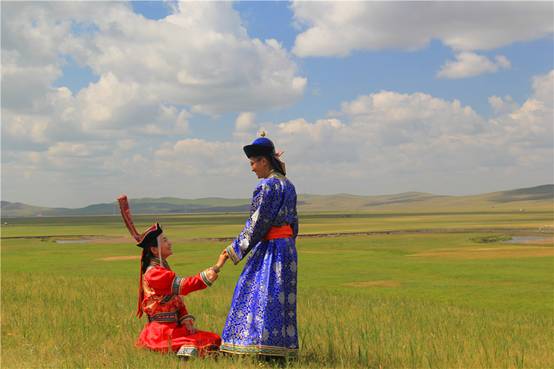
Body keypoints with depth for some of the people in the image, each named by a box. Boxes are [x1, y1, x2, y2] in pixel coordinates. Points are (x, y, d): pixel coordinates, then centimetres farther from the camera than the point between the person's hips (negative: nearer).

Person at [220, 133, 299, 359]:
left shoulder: (267, 186, -15)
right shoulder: (288, 185, 13)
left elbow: (257, 224, -16)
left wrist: (235, 249, -10)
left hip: (270, 248, -9)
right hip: (287, 247, 9)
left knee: (265, 296, -5)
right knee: (282, 297, 11)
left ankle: (267, 349, -4)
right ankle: (284, 348, 14)